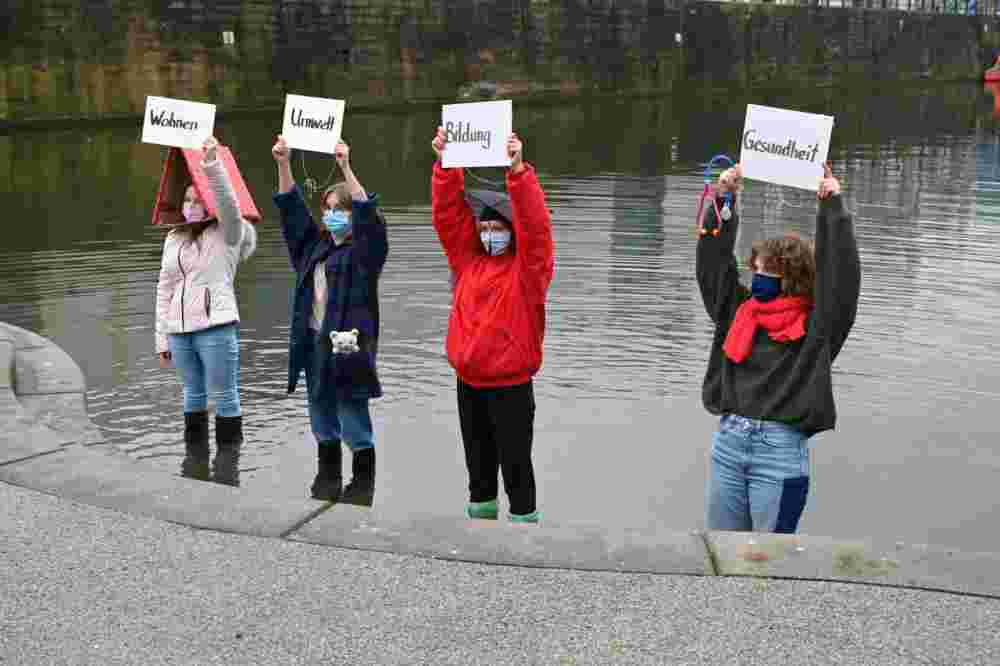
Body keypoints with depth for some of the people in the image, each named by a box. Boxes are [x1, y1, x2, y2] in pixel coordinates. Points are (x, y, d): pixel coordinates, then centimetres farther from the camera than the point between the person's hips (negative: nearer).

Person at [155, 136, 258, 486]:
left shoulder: (227, 234, -1)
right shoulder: (173, 239, 14)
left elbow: (228, 201, -23)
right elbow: (164, 289, 14)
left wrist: (211, 161, -33)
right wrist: (162, 337, 11)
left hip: (216, 327, -5)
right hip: (179, 330, 6)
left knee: (224, 395, -2)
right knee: (193, 394, 14)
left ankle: (227, 463, 6)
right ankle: (195, 458, 23)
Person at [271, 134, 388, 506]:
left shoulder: (365, 249, -5)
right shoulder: (316, 246, 13)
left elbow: (367, 214, -22)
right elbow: (291, 207, 12)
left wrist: (346, 168, -30)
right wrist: (283, 164, -1)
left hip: (347, 341, -7)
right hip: (313, 341, 7)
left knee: (353, 415, -1)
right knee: (321, 414, 14)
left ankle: (363, 484, 10)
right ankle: (327, 479, 26)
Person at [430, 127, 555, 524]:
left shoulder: (528, 267, -8)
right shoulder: (468, 258, 6)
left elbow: (535, 225, -25)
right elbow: (448, 214, 0)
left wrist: (517, 170, -37)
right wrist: (445, 165, -14)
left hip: (510, 386, -5)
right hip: (469, 384, 5)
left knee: (515, 465, 4)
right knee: (478, 464, 18)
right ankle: (479, 513, 32)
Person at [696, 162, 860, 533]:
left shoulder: (817, 324, -3)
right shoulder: (739, 309, 10)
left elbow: (842, 270, -13)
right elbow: (712, 260, 8)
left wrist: (832, 205, -15)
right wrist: (723, 197, 1)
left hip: (780, 448, -5)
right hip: (727, 441, 5)